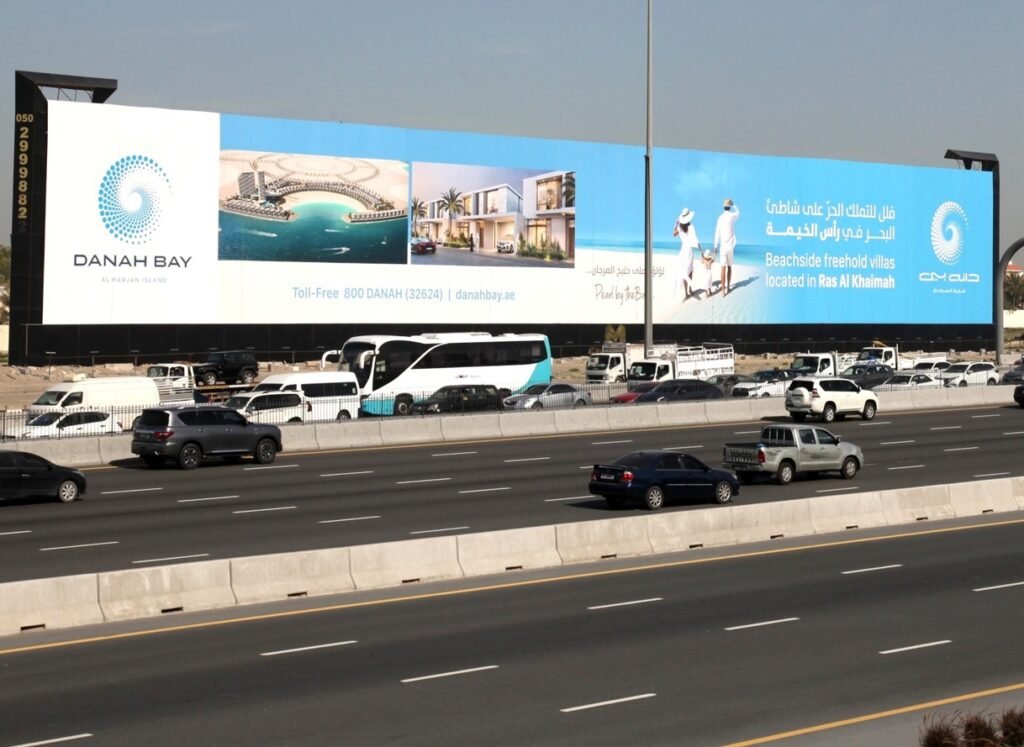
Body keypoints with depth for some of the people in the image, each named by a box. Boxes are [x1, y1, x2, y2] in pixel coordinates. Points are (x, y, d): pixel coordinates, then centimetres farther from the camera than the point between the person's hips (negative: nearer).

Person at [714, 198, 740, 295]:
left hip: (723, 246, -1)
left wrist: (716, 246, 5)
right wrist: (733, 204, 30)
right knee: (729, 266, 12)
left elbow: (717, 233, -2)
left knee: (723, 267, -3)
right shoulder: (732, 216, -4)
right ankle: (728, 286, 19)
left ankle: (723, 289, -7)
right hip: (730, 245, 1)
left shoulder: (720, 218, -3)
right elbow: (738, 213, 22)